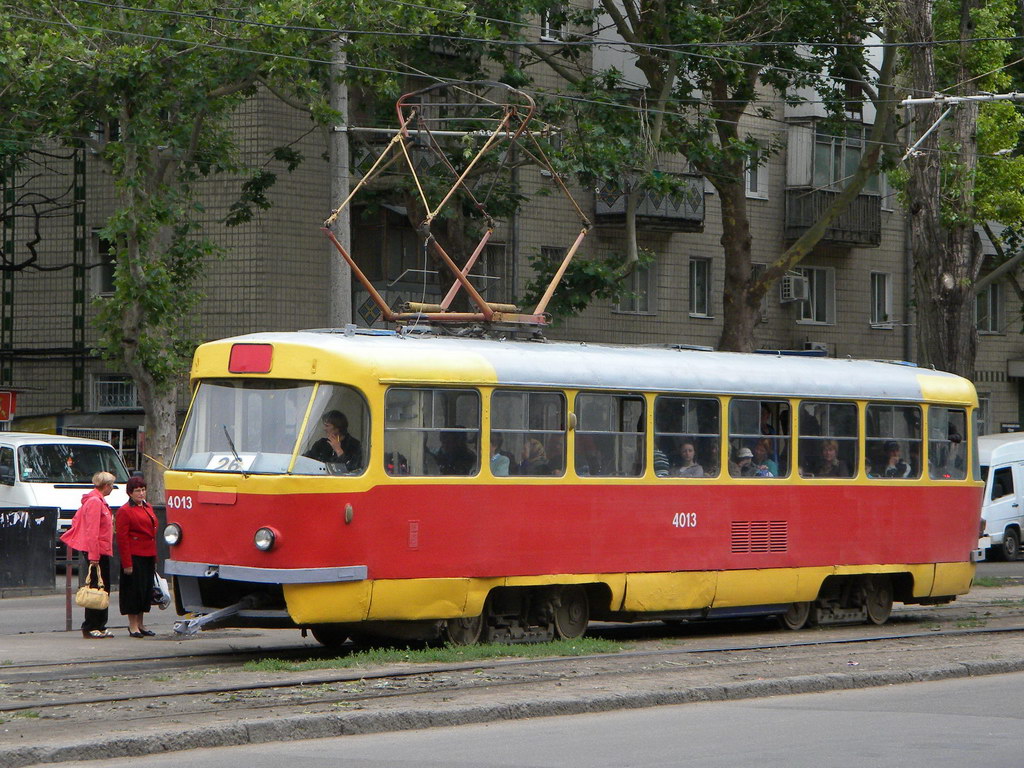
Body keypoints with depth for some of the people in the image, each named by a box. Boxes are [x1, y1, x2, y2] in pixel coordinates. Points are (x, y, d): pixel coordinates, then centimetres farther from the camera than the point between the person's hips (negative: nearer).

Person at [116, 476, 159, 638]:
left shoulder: (148, 508, 16)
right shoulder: (124, 511, -8)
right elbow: (122, 539, -11)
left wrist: (155, 558, 16)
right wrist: (127, 563, -16)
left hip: (149, 556, 8)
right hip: (134, 557, -8)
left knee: (147, 589, 11)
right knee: (135, 589, -4)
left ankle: (141, 624, 20)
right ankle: (133, 626, 4)